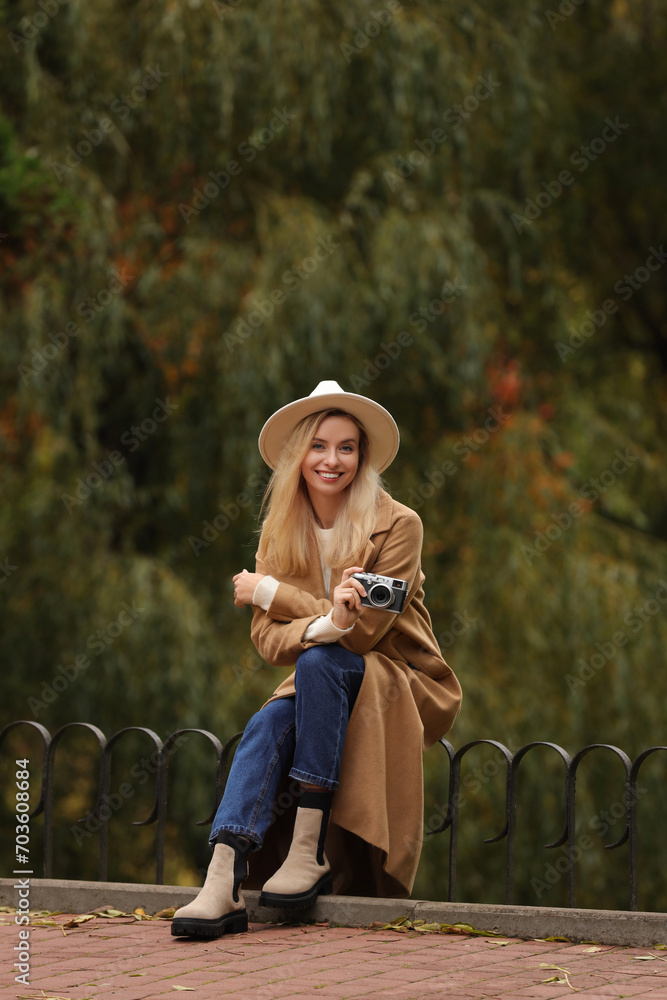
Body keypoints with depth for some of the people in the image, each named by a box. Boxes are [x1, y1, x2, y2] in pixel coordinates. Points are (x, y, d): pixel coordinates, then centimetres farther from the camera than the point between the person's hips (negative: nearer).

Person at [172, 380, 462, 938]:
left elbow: (365, 629, -19)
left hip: (402, 692, -3)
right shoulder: (279, 532, 2)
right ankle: (224, 885, -44)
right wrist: (325, 624, -30)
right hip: (321, 689, 4)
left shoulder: (398, 526, -12)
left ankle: (309, 850, -33)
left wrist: (269, 592, -13)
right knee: (267, 726, -29)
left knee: (319, 662, -33)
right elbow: (267, 639, -8)